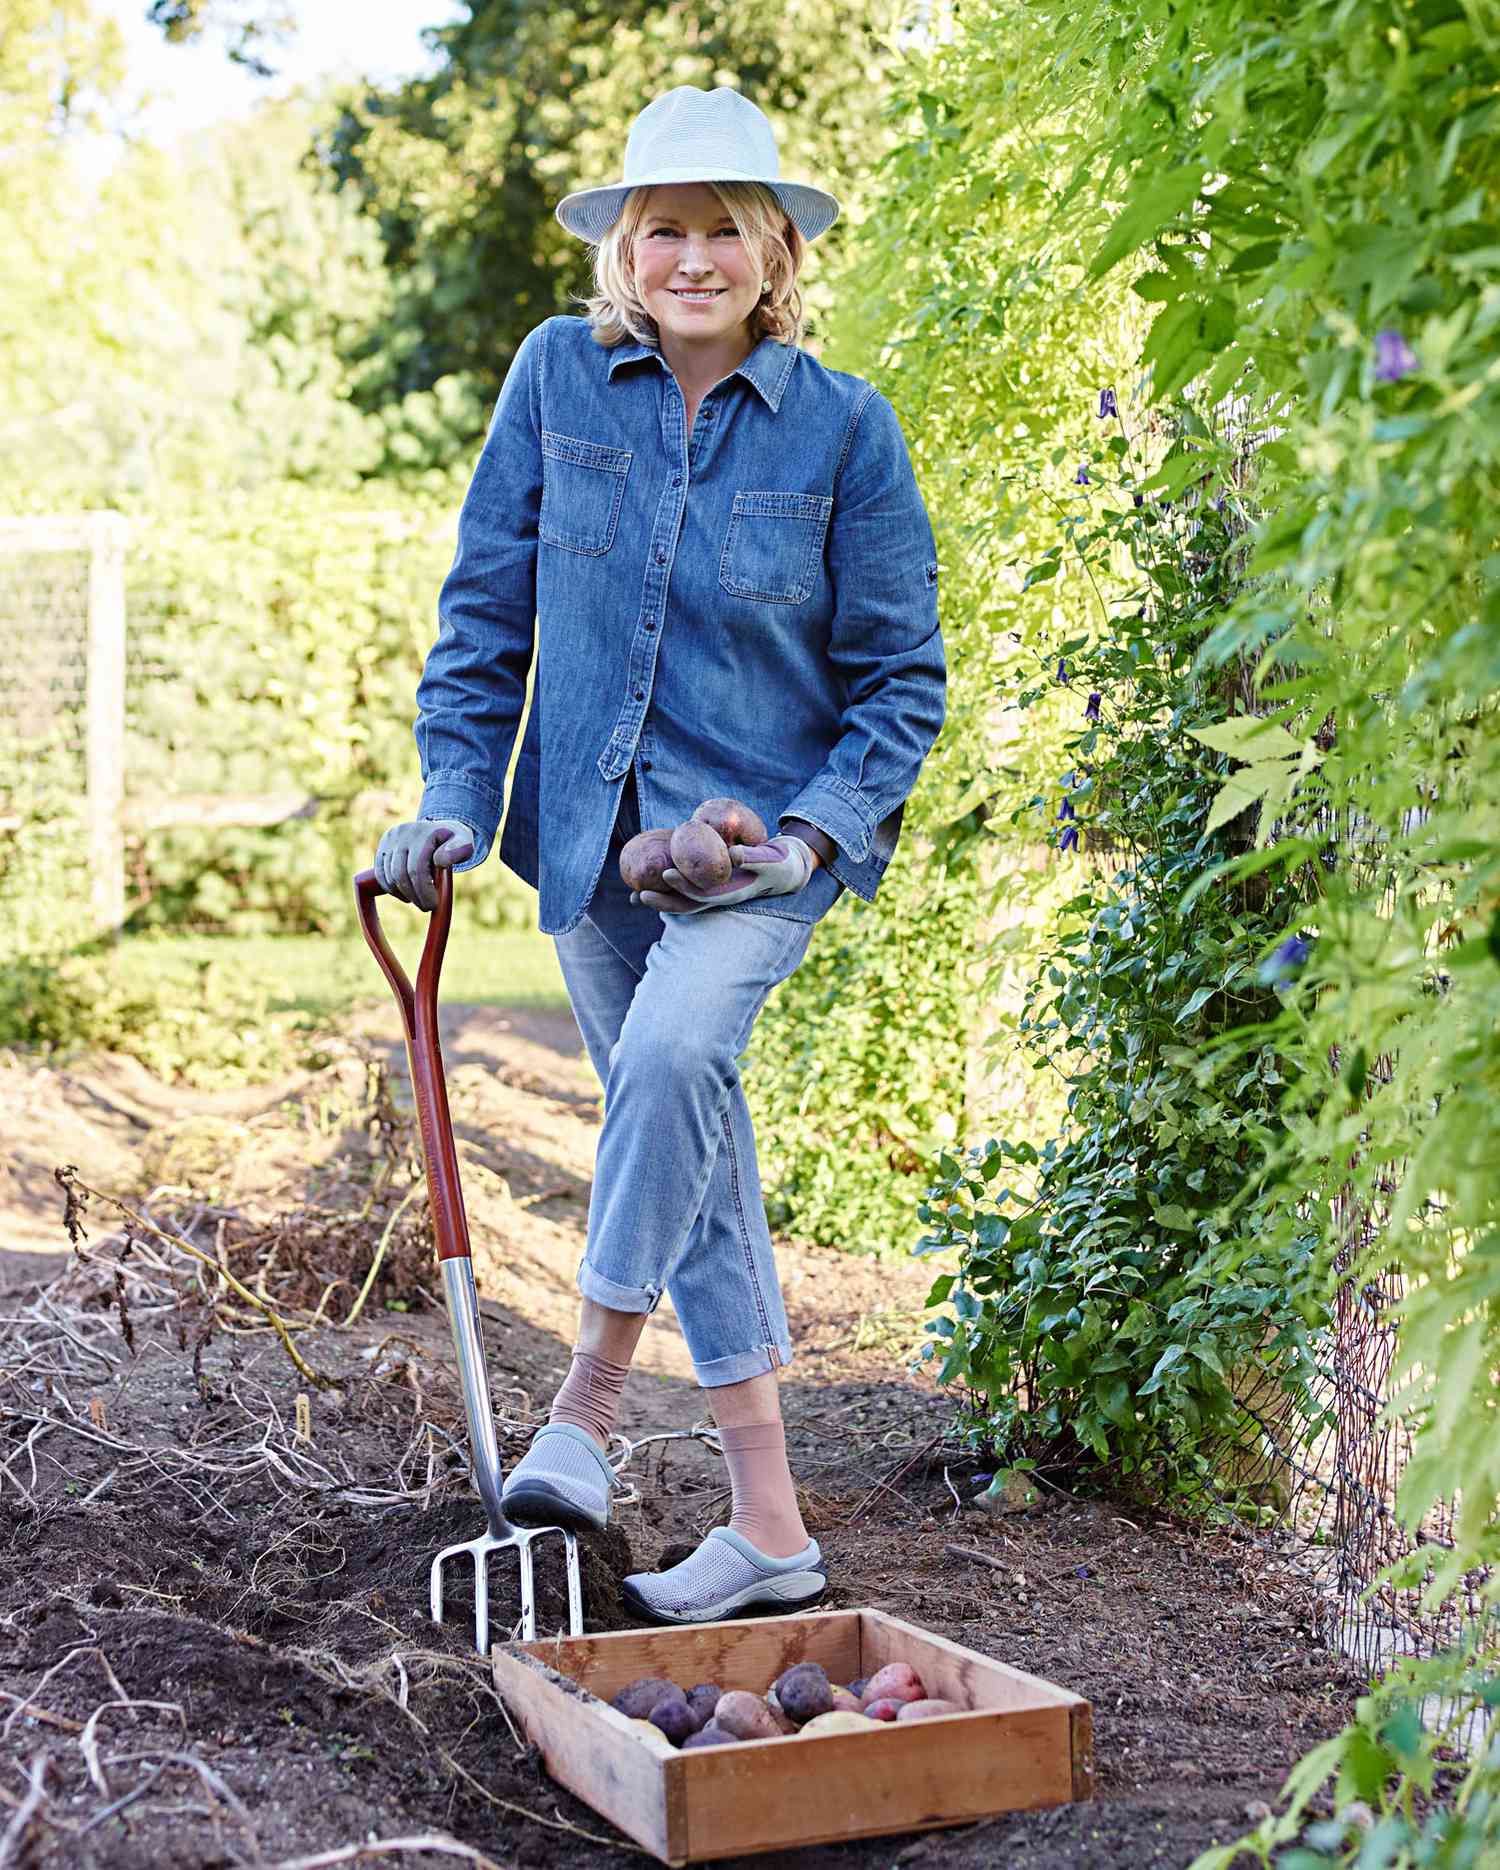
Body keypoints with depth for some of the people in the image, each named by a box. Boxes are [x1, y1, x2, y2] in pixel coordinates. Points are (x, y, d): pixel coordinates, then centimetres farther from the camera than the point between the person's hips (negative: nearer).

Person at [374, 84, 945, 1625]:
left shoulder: (843, 427, -5)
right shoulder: (558, 376, 1)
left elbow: (902, 674, -1)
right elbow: (487, 603, 6)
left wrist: (812, 833, -13)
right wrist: (453, 792, -3)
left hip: (764, 826, -3)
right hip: (594, 828, 3)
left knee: (672, 1052, -31)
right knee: (692, 1146, 5)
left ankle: (585, 1402, -14)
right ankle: (769, 1532, 12)